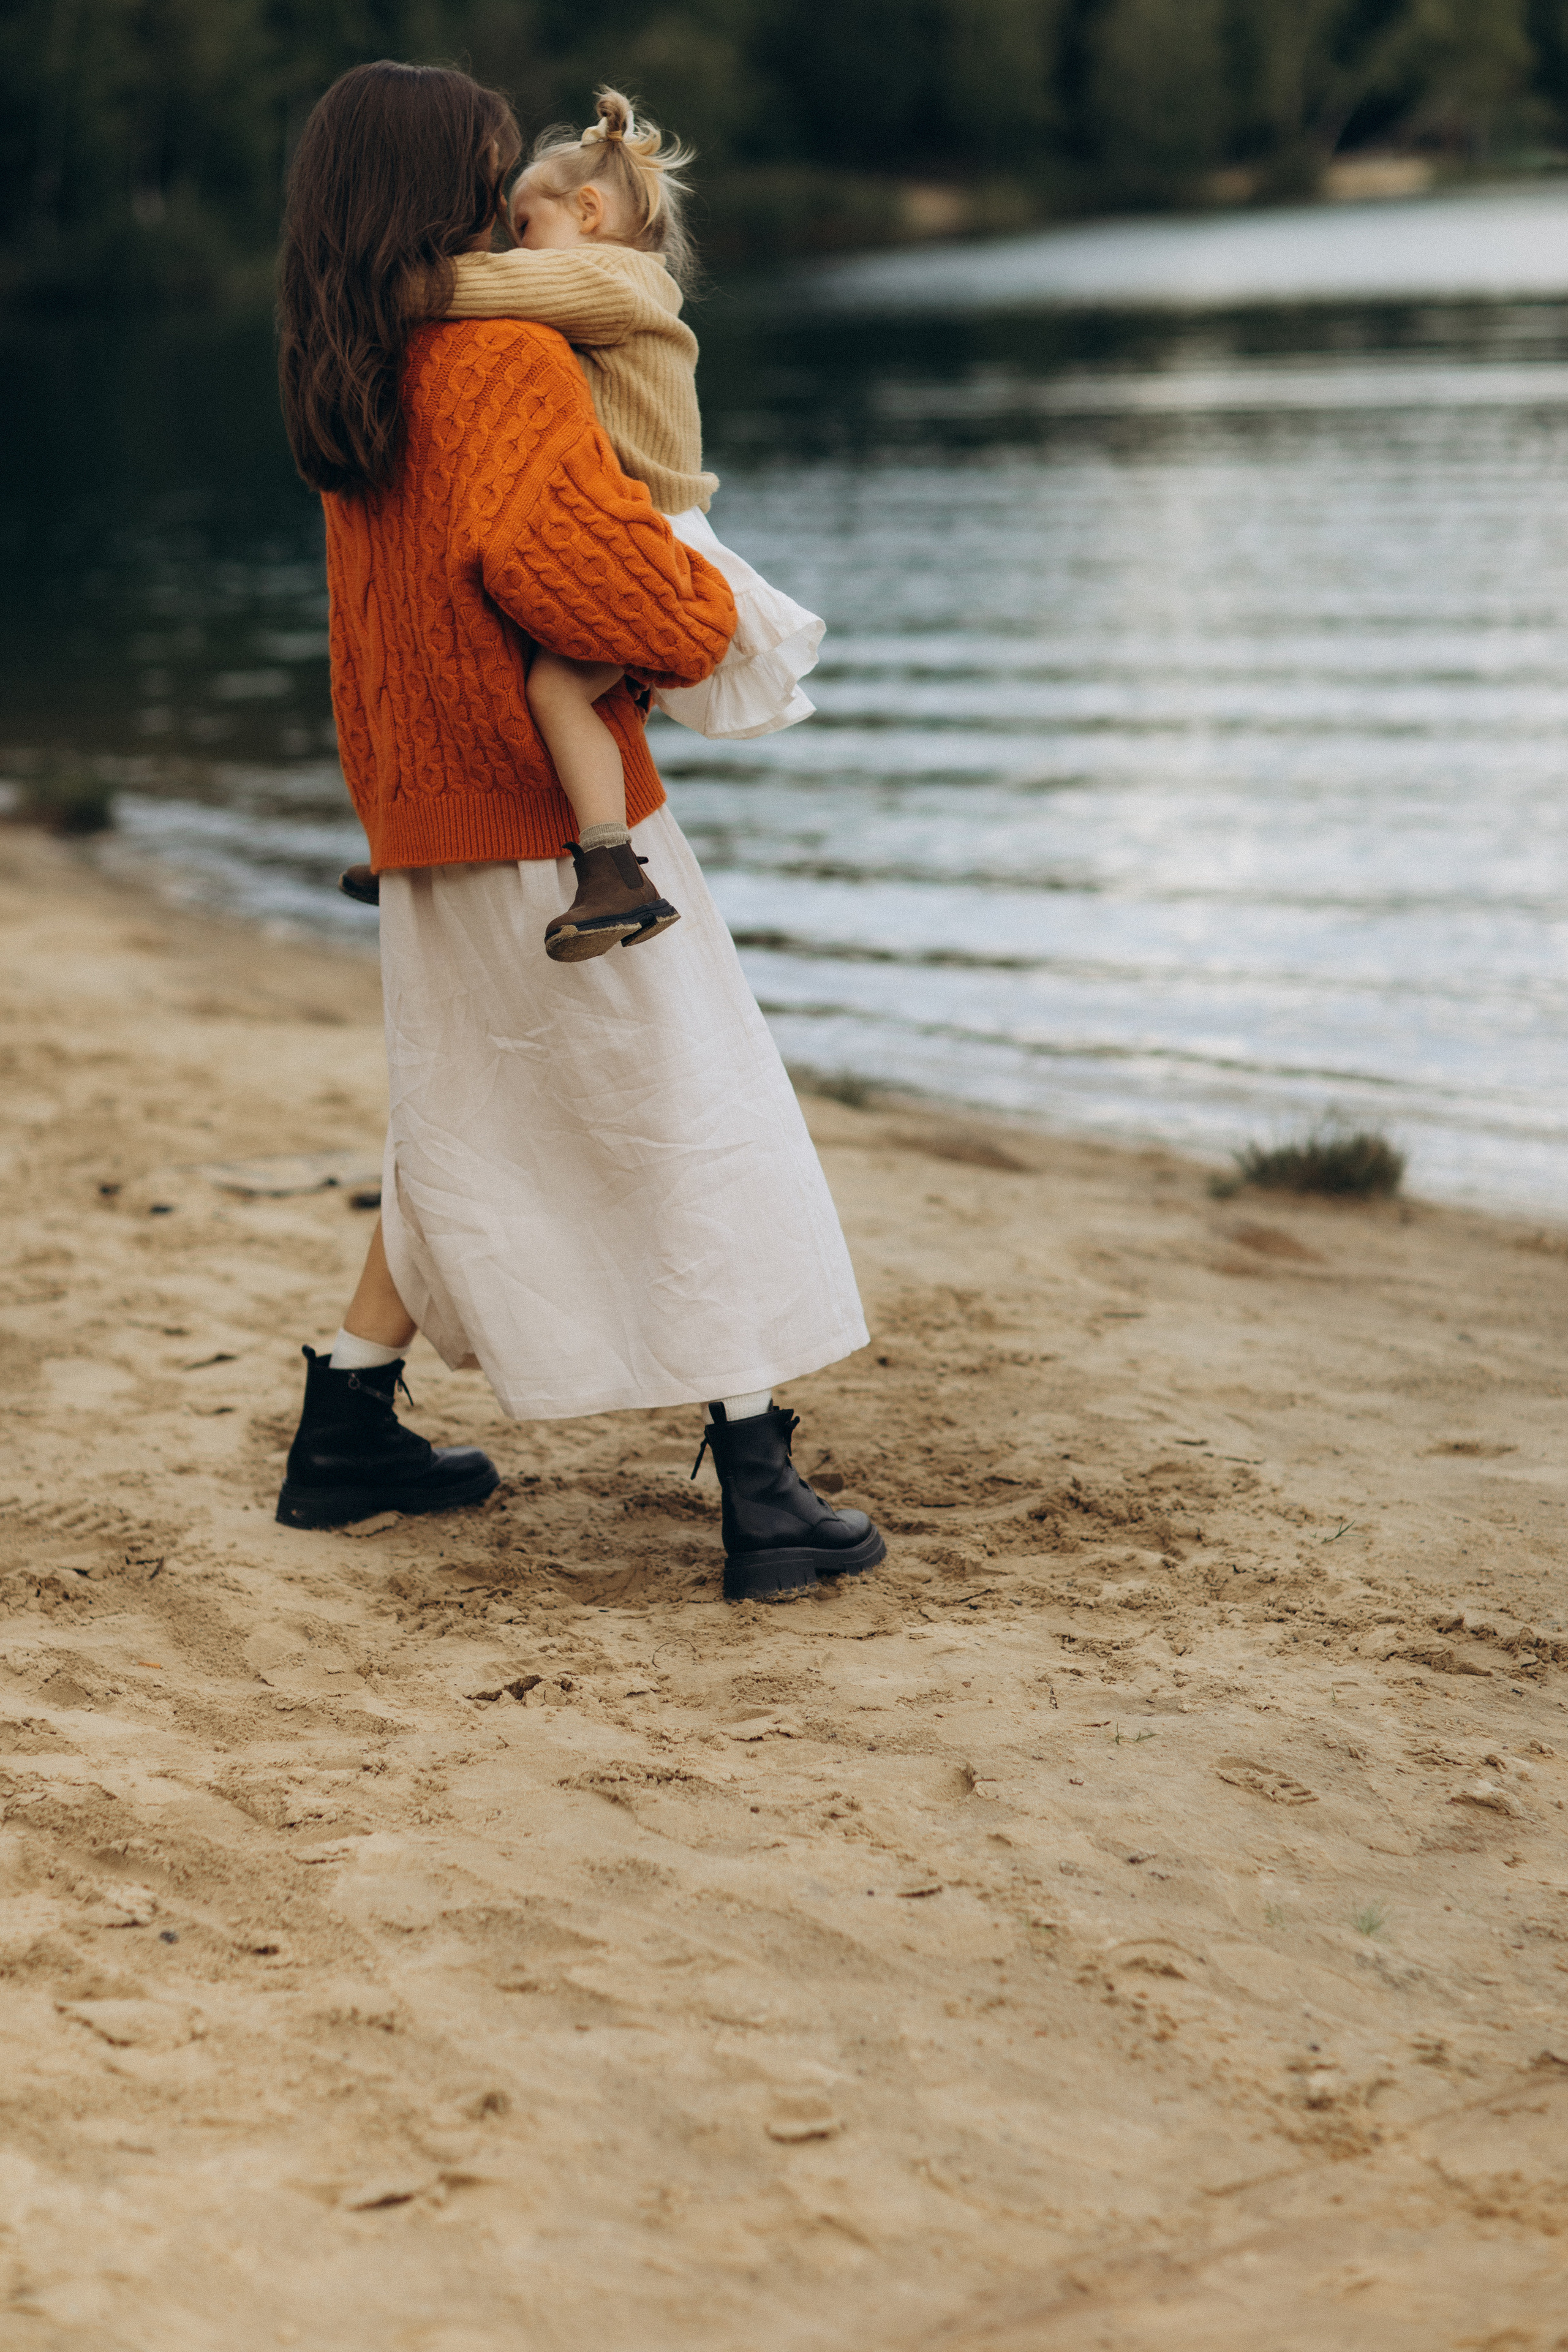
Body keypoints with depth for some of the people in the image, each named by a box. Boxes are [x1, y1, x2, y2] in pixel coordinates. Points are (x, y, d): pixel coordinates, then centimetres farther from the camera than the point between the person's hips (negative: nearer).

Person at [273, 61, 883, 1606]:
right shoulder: (513, 364, -17)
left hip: (427, 839, 8)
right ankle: (761, 1493, -1)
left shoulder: (351, 388, 7)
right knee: (704, 1135, 0)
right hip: (565, 833, -8)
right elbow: (545, 553, -32)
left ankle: (344, 1435, 28)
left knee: (460, 1130, 23)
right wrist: (700, 612, -16)